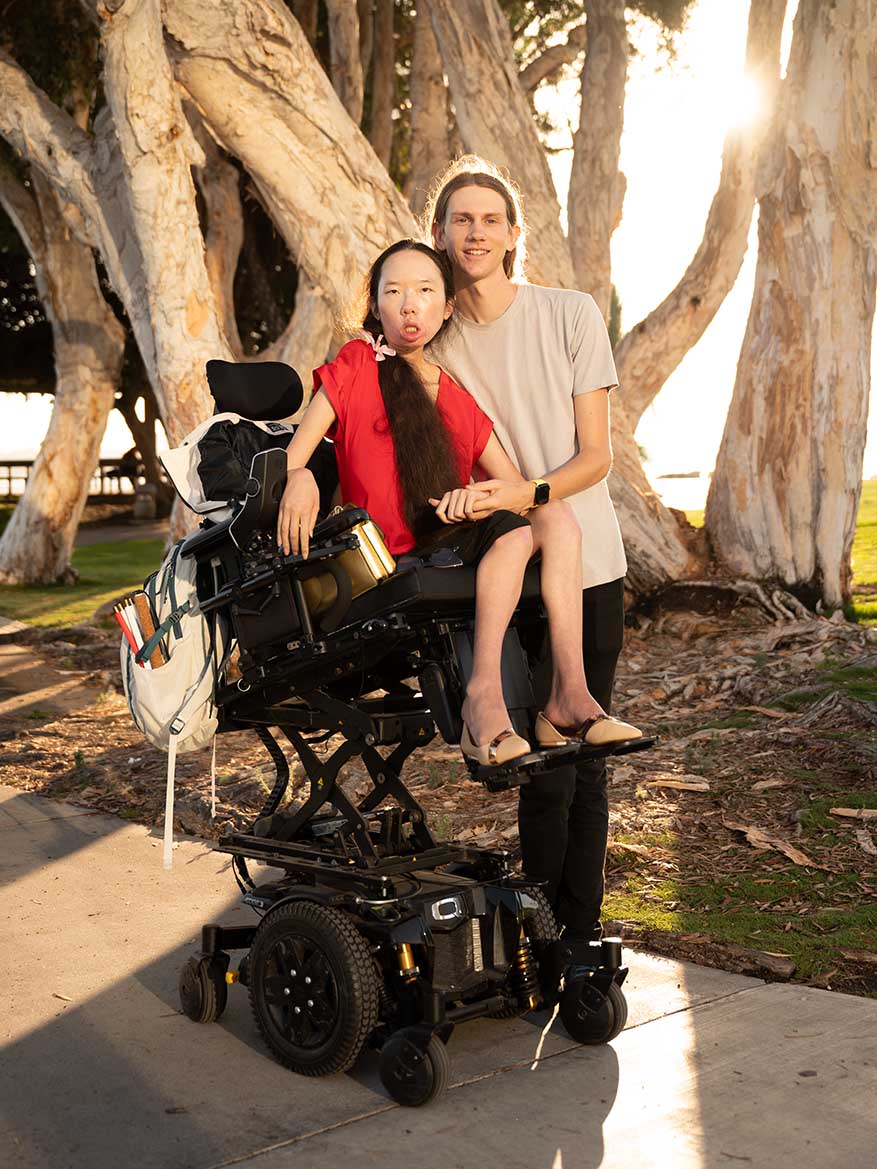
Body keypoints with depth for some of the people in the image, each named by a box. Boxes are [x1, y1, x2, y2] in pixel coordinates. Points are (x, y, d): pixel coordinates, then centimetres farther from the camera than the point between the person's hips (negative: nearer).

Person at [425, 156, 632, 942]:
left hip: (589, 562, 0)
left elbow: (596, 456, -3)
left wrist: (530, 491, -21)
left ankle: (581, 932, 21)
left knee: (584, 760, 6)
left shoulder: (571, 315, 0)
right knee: (551, 766, -5)